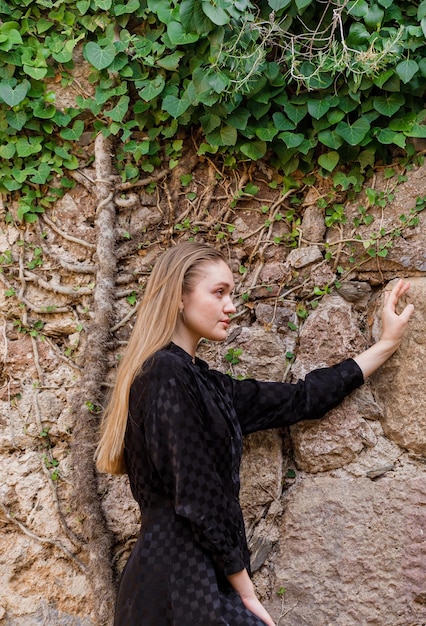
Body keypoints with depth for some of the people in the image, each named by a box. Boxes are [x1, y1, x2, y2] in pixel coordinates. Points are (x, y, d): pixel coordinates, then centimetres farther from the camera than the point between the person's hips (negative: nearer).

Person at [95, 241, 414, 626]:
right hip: (180, 576, -9)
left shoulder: (205, 382, 12)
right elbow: (196, 500, -17)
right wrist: (245, 593, -11)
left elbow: (298, 401, 15)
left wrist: (386, 344, 21)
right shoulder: (168, 375, -15)